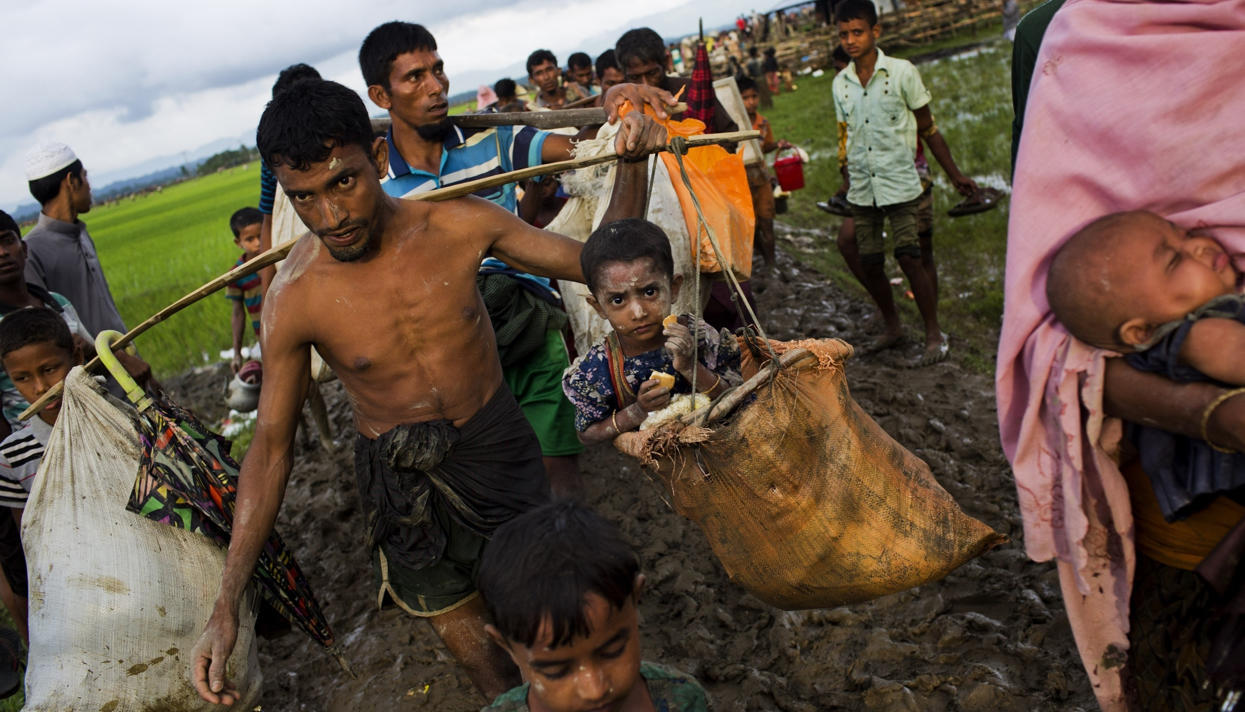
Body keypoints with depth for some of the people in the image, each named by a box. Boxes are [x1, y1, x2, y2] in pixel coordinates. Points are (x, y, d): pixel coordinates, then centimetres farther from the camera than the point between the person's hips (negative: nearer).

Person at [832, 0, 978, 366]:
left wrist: (955, 175, 4)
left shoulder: (902, 72, -3)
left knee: (909, 258, -11)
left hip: (899, 184, -4)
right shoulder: (840, 84, 8)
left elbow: (928, 129, 3)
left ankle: (934, 335, 2)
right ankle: (892, 326, 26)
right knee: (869, 263, 5)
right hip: (861, 189, 4)